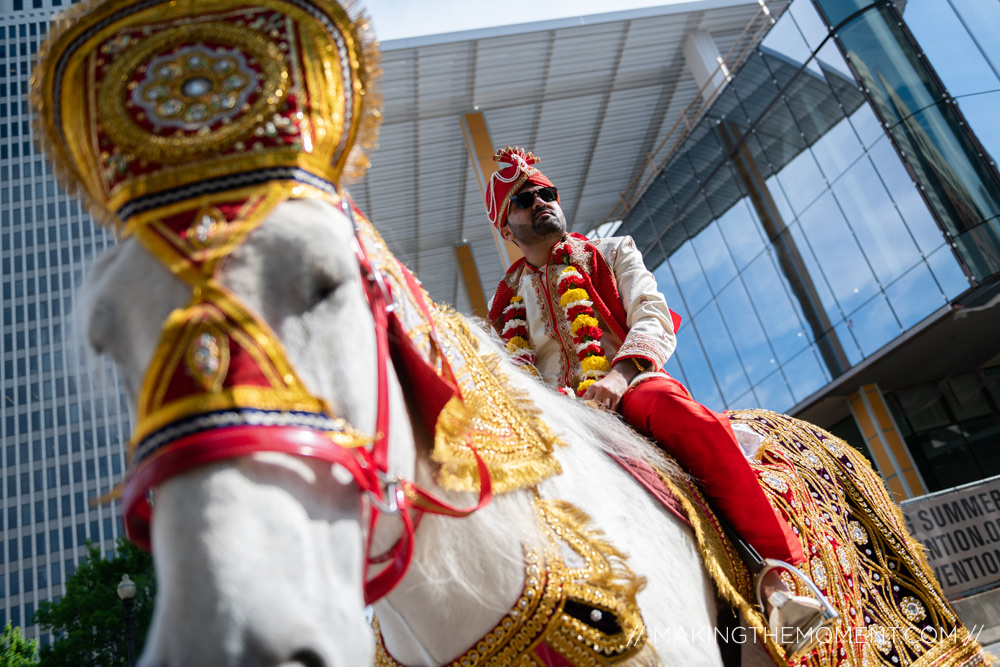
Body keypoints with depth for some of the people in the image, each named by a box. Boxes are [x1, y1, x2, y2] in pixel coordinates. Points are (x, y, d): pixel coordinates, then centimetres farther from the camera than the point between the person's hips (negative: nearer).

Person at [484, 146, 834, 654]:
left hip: (632, 389, -1)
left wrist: (620, 373, -20)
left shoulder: (611, 254, 20)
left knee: (680, 411, -38)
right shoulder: (505, 304, 25)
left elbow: (653, 316, 3)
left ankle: (777, 575, -33)